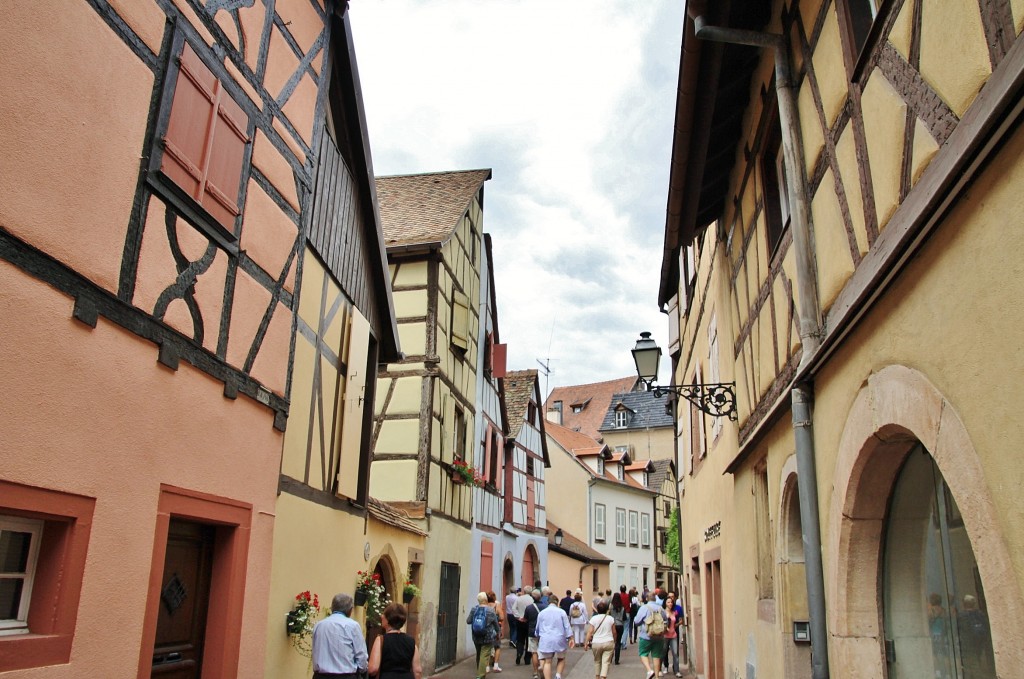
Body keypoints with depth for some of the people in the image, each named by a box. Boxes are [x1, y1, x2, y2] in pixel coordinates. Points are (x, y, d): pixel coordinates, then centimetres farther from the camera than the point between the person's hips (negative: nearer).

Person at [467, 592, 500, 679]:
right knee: (485, 656, -4)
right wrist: (498, 631, 17)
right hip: (487, 637, -4)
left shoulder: (473, 609, -5)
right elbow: (496, 623, -1)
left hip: (476, 637, 4)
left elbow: (468, 621, 0)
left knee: (479, 655, 20)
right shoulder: (490, 610, -11)